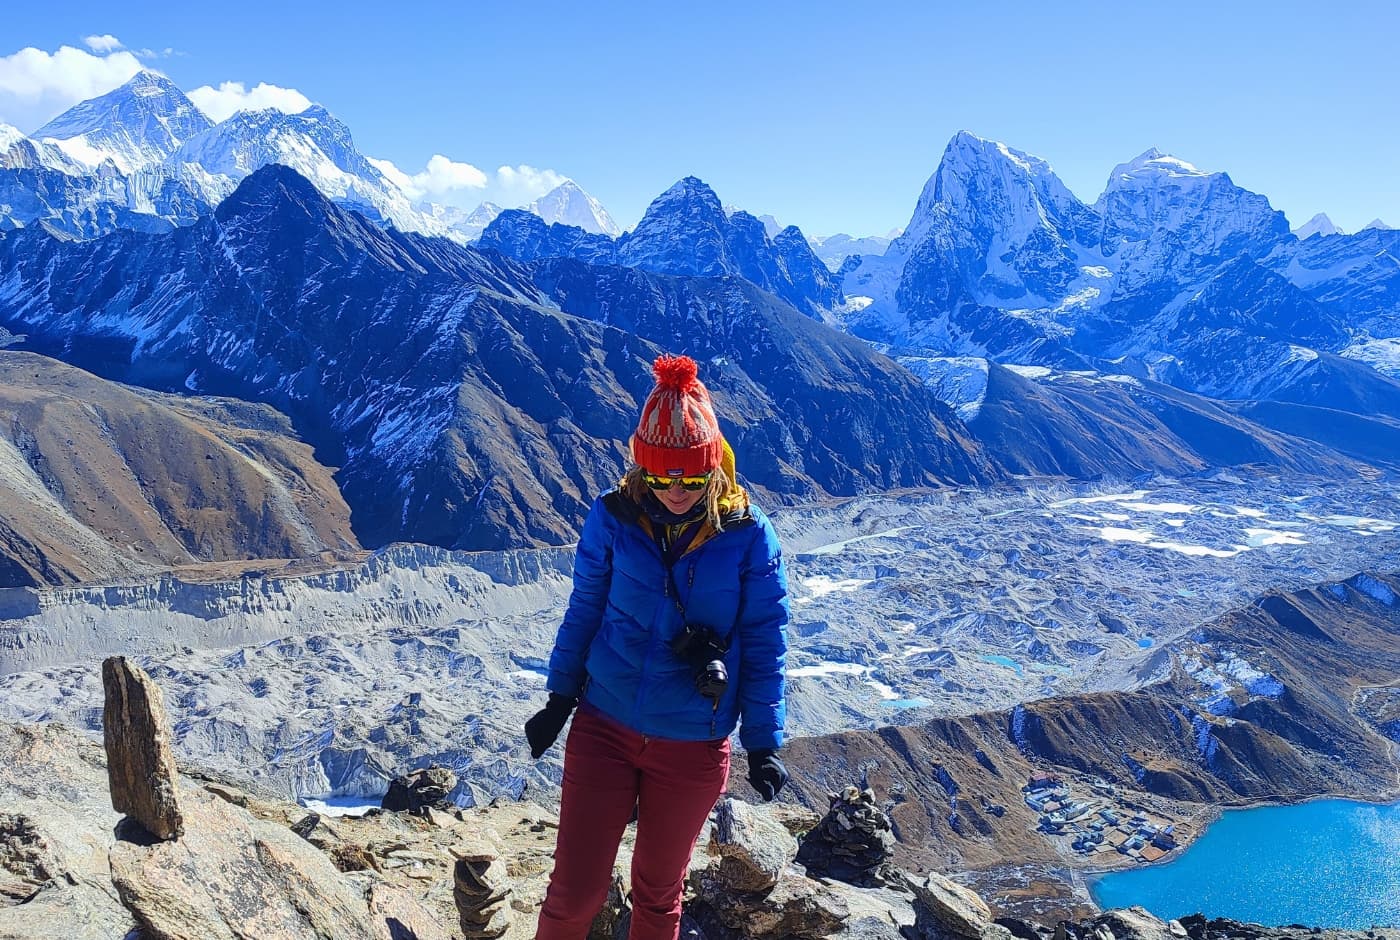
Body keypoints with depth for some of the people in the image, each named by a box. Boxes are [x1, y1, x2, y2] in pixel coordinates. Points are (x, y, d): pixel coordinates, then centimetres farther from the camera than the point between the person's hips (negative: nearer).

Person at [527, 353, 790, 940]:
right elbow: (584, 610, 3)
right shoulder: (612, 518, -9)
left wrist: (762, 744, -3)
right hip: (604, 729, 1)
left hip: (694, 748, 0)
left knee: (658, 891, 17)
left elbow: (764, 643, -4)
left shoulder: (747, 534, -12)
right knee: (575, 891, 3)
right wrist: (558, 701, 8)